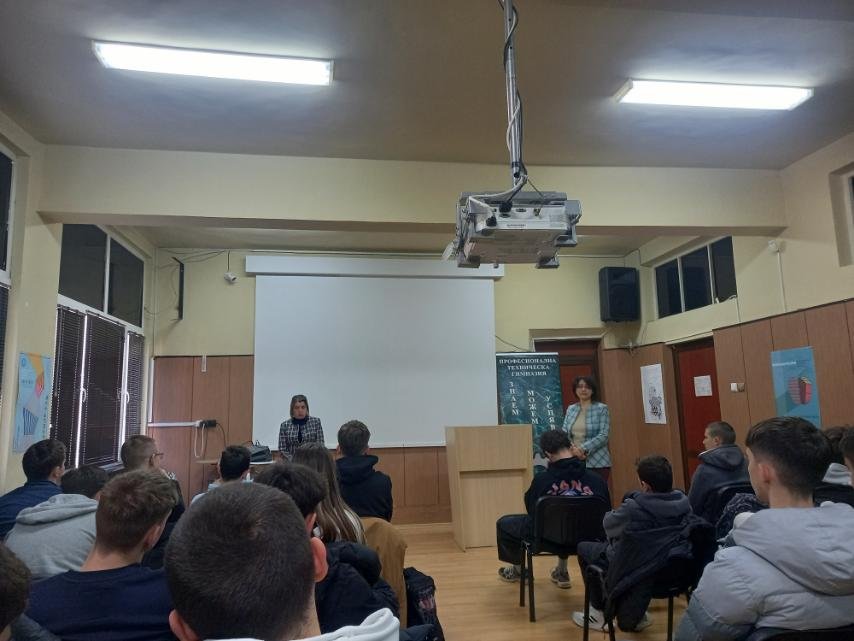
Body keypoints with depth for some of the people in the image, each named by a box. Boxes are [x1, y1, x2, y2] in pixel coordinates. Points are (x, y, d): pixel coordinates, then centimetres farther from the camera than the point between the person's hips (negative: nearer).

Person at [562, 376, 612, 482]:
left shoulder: (602, 408, -1)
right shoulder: (570, 409, 10)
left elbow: (603, 436, -9)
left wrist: (583, 448, -19)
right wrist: (573, 449, -12)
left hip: (597, 463, -3)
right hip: (574, 463, 3)